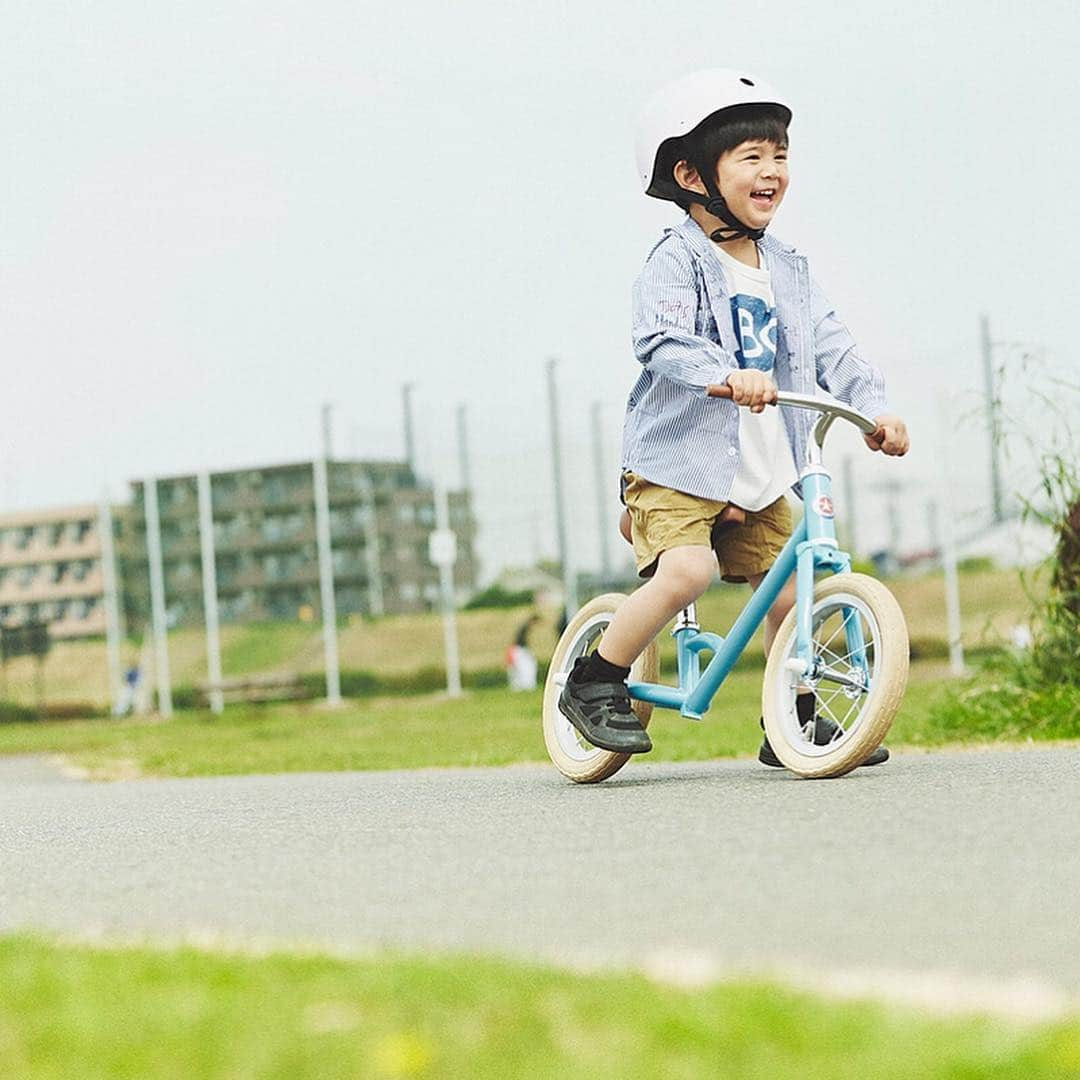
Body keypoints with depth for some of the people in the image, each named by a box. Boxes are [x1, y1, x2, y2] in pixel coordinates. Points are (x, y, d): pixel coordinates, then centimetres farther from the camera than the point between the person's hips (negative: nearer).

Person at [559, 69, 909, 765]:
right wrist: (727, 374, -42)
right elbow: (662, 342, -25)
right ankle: (594, 683, -9)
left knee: (791, 587, 2)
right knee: (686, 570, -26)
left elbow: (831, 348, 8)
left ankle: (796, 724, 19)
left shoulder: (787, 270, 11)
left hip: (759, 478, 6)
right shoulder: (677, 262, -10)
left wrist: (876, 408, -7)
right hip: (677, 462, -6)